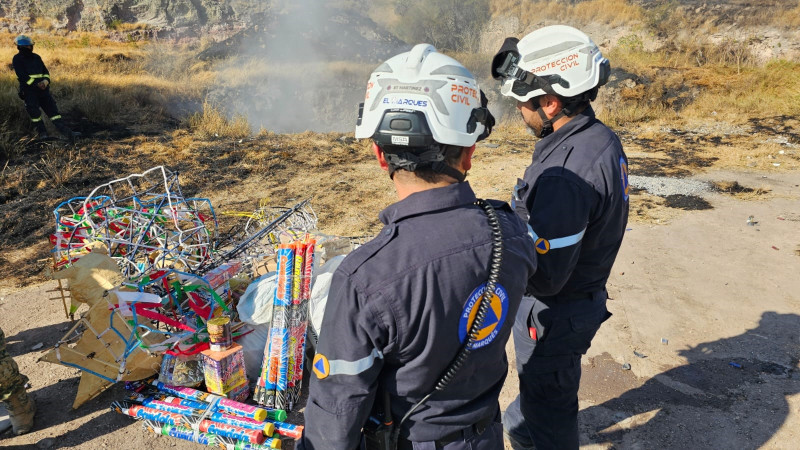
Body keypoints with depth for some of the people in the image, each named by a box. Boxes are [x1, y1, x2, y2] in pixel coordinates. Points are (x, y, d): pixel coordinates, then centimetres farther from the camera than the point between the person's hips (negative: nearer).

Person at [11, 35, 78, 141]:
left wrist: (45, 81, -9)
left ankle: (67, 133, -10)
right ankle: (42, 133, 12)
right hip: (29, 90, -4)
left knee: (53, 110, -2)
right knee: (34, 113, -4)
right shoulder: (17, 59, -3)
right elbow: (22, 76, -11)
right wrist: (36, 84, -19)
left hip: (42, 89, 4)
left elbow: (45, 71, 12)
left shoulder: (36, 57, 14)